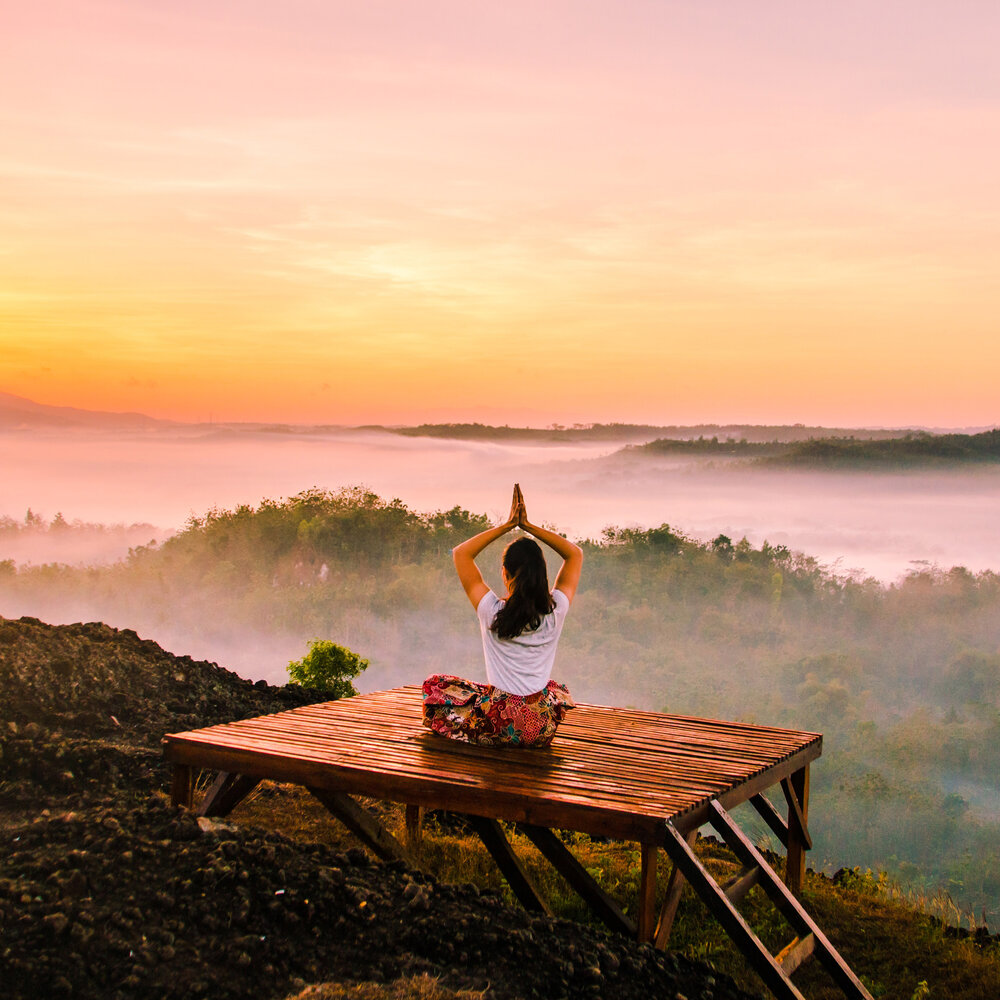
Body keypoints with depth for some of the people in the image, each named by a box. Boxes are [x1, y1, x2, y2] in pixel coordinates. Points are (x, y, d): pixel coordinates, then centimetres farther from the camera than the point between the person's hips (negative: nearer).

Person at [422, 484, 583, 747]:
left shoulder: (493, 612, -14)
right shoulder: (555, 612, -8)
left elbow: (460, 553, -2)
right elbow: (575, 553, 8)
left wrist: (508, 525, -3)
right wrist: (528, 525, 1)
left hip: (502, 729, -2)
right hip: (543, 731, 3)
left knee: (433, 685, 19)